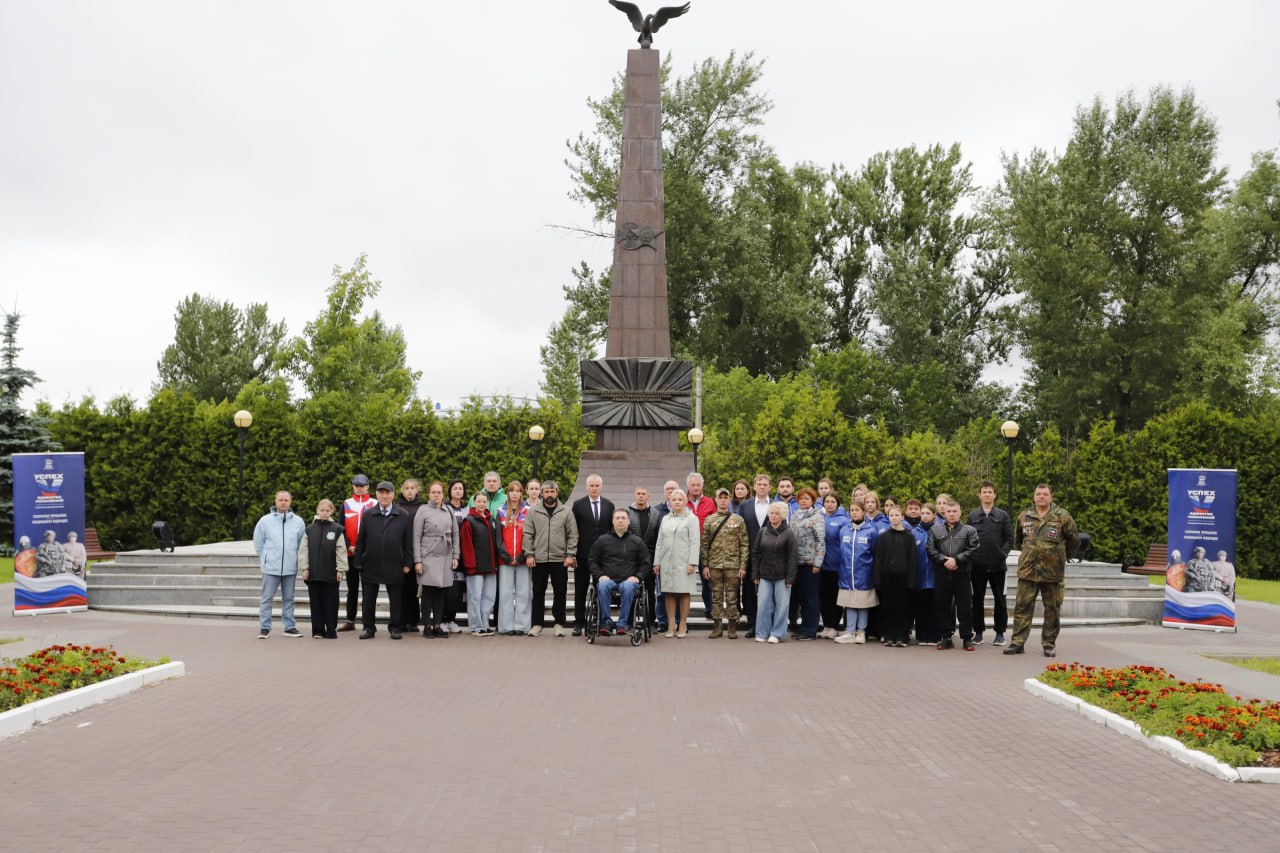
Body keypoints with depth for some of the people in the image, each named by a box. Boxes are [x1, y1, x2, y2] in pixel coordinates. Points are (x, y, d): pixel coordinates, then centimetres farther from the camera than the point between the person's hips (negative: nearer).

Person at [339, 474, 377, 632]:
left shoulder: (375, 504, 2)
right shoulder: (346, 504, 8)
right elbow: (342, 528, 6)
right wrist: (349, 546, -6)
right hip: (350, 553, 2)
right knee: (352, 588, 9)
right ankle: (350, 621, 15)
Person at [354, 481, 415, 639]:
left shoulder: (403, 516, 2)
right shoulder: (368, 515, 6)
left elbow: (408, 542, 3)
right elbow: (361, 540, 7)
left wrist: (407, 563, -2)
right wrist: (358, 561, 3)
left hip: (394, 565, -1)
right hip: (370, 565, 1)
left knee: (395, 600, 6)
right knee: (369, 599, 7)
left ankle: (395, 628, 17)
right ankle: (368, 628, 17)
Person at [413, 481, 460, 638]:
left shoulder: (449, 511, 11)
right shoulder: (423, 511, 0)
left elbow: (455, 534, 13)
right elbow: (416, 537, -2)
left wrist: (455, 555, 6)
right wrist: (417, 561, -7)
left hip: (446, 557, 3)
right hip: (428, 557, -3)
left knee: (441, 592, 4)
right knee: (428, 592, -1)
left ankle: (437, 625, 10)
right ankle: (427, 626, 5)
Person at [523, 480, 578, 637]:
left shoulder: (566, 512, 4)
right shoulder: (533, 511, 4)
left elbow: (573, 535, 3)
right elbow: (528, 534, 2)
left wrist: (570, 555, -5)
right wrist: (529, 554, -5)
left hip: (560, 559, 0)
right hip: (539, 559, 0)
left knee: (560, 592, 5)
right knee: (538, 592, 7)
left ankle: (559, 624, 14)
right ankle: (537, 624, 15)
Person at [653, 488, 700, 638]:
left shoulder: (691, 518, 2)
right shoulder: (665, 519, 16)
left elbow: (694, 542, -5)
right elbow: (659, 542, 16)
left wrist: (692, 563, -12)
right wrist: (656, 561, 10)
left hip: (683, 562, -4)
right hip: (667, 562, 4)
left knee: (683, 593, -1)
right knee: (669, 593, 4)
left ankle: (682, 625, 5)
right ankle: (670, 625, 8)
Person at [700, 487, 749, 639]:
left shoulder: (738, 520, 3)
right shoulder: (709, 521, 7)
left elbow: (744, 545, 1)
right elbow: (704, 545, 7)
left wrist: (743, 566, -6)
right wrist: (704, 565, 0)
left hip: (733, 565, -1)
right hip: (714, 565, 1)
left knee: (732, 597, 2)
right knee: (716, 597, 5)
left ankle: (732, 628, 9)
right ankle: (717, 627, 12)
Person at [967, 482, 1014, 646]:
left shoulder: (1003, 515, 4)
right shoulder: (972, 515, 6)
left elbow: (1009, 539, 2)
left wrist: (1003, 554, -10)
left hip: (997, 565, -1)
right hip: (977, 565, 1)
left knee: (999, 599, 5)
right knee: (978, 599, 6)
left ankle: (1000, 632, 13)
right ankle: (978, 631, 14)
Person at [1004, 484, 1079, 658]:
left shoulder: (1062, 516, -2)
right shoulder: (1024, 516, 8)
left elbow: (1074, 540, 7)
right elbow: (1017, 540, 23)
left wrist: (1059, 554, 13)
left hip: (1053, 572, -2)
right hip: (1027, 570, 2)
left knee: (1052, 609, 6)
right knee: (1022, 607, 1)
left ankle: (1049, 644, 16)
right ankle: (1017, 642, 5)